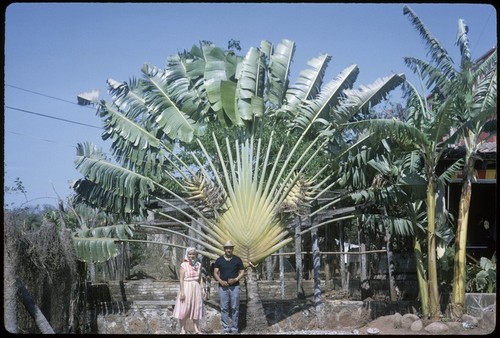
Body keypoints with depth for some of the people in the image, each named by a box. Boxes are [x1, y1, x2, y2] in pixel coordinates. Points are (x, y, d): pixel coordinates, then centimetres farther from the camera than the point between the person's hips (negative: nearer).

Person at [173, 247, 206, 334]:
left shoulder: (198, 265, 6)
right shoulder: (183, 265, -8)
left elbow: (200, 278, 11)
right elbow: (181, 279, -11)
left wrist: (202, 289, 6)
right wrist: (182, 292, -16)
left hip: (196, 288, 5)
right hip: (186, 288, -5)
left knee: (196, 308, 8)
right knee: (184, 308, -2)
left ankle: (196, 329, 15)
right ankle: (182, 329, 3)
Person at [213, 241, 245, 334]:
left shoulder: (237, 259, 5)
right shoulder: (219, 260, 6)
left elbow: (242, 272, 6)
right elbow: (215, 273, 5)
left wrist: (236, 279, -11)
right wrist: (220, 281, -12)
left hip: (235, 286, -1)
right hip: (223, 287, 1)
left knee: (235, 308, -1)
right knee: (224, 308, 1)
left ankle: (234, 329, 5)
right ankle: (226, 329, 5)